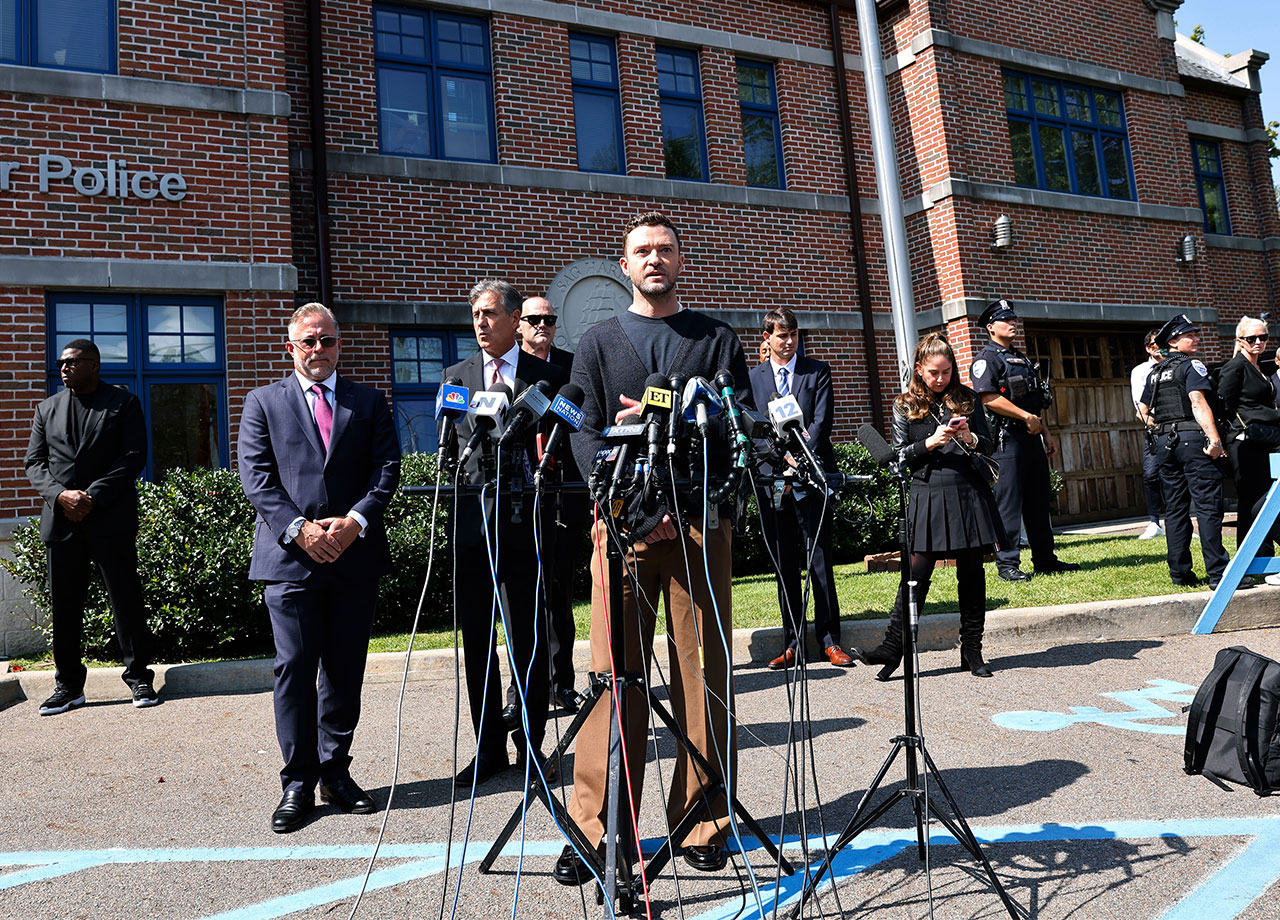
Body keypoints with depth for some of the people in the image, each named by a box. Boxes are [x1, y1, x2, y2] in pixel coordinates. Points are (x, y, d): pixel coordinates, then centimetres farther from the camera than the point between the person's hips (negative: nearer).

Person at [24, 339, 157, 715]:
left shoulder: (123, 403, 5)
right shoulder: (47, 409, 16)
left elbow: (134, 457, -4)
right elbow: (34, 462, 11)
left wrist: (93, 496, -12)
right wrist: (60, 494, -8)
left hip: (111, 518, -4)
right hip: (61, 520, 4)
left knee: (126, 599, 0)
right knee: (64, 605, 7)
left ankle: (139, 678, 9)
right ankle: (69, 687, 18)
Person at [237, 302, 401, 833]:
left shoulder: (369, 403, 12)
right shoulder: (263, 403, 9)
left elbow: (387, 468, 3)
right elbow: (256, 477, 0)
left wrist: (355, 520, -12)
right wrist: (298, 529, -13)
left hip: (355, 554, 2)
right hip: (290, 556, -1)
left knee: (345, 670, 9)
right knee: (295, 669, -1)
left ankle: (336, 773, 22)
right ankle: (298, 784, 10)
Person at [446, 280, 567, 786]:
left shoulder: (548, 377, 5)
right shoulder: (456, 376, 12)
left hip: (527, 523, -2)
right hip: (473, 525, 3)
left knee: (529, 644, 4)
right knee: (477, 643, 9)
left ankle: (530, 744, 20)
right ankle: (489, 748, 22)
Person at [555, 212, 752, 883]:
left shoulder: (718, 340, 15)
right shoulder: (596, 343, 15)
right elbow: (585, 436, 4)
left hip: (701, 519, 1)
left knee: (704, 675, 3)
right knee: (615, 674, -2)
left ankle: (702, 822, 16)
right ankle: (596, 830, 8)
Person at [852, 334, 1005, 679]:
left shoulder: (966, 398, 10)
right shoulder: (905, 406, 5)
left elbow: (989, 446, 12)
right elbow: (899, 455, 2)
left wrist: (969, 439, -9)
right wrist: (930, 443, -13)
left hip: (969, 492, 2)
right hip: (928, 494, -2)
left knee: (971, 572, 6)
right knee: (917, 573, -6)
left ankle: (972, 650, 17)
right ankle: (892, 648, 0)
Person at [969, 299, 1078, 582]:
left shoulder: (1023, 359, 22)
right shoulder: (986, 359, -6)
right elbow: (989, 398, -19)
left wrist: (1046, 432, 18)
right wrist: (1027, 417, -15)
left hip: (1032, 437, 9)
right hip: (1007, 439, -9)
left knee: (1039, 501, 12)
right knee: (1009, 503, -6)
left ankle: (1045, 559, 20)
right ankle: (1007, 564, -1)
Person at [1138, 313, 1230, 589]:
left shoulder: (1155, 373, 18)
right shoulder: (1192, 366, -4)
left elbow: (1143, 410, 21)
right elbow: (1198, 402, -18)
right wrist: (1215, 439, -23)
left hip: (1165, 442, 7)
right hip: (1193, 438, -7)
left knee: (1175, 508, 9)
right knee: (1207, 505, -7)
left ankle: (1179, 573, 11)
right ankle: (1218, 573, -9)